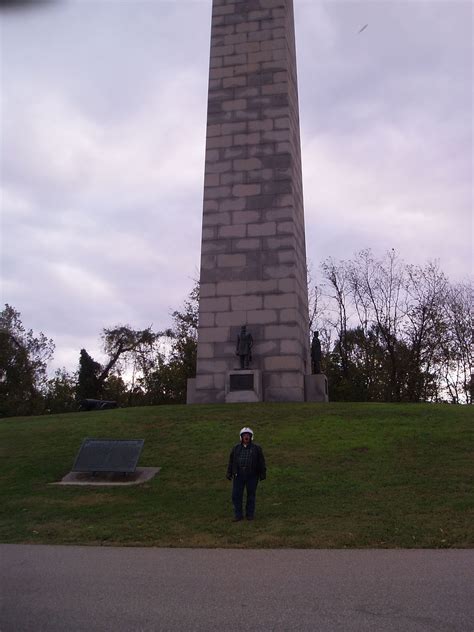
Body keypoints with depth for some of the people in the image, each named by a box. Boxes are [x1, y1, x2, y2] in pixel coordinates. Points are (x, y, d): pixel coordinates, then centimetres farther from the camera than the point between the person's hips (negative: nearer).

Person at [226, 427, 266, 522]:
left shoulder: (256, 448, 0)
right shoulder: (236, 448, 7)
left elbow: (261, 462, 1)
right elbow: (231, 461, 10)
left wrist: (263, 474, -2)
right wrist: (229, 473, 7)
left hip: (252, 475, -2)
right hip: (239, 475, 2)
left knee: (251, 495, 7)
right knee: (236, 495, -1)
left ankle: (250, 514, 21)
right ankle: (238, 515, 10)